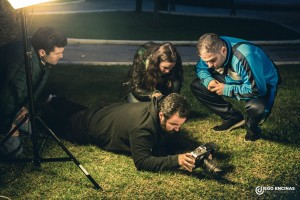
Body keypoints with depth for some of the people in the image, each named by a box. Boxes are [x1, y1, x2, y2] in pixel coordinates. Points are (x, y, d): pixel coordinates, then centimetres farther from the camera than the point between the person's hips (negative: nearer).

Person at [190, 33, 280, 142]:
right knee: (196, 86, -6)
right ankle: (233, 118, 2)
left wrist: (227, 90, -30)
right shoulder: (211, 52, -18)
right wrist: (208, 80, -22)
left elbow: (256, 90, -36)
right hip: (233, 81, 7)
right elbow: (200, 68, 1)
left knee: (256, 107, -42)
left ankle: (252, 127, -2)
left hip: (262, 84, -7)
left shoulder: (245, 57, -39)